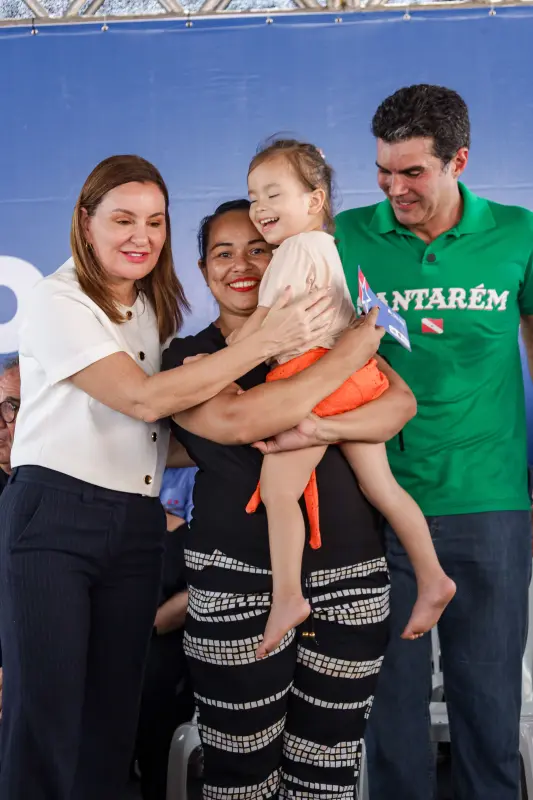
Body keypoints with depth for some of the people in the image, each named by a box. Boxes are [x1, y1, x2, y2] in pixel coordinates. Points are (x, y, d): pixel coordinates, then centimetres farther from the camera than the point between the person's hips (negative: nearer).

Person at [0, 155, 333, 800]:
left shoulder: (157, 306, 14)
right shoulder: (59, 301, -8)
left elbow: (178, 415, 16)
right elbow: (143, 400, -20)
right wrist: (267, 341, -21)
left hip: (137, 526, 7)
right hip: (52, 518, -6)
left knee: (112, 714, 10)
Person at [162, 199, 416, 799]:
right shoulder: (186, 358, 3)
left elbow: (402, 401, -2)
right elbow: (236, 420, -17)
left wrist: (323, 429, -19)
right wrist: (348, 355, -13)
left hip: (350, 575, 2)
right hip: (238, 582, -2)